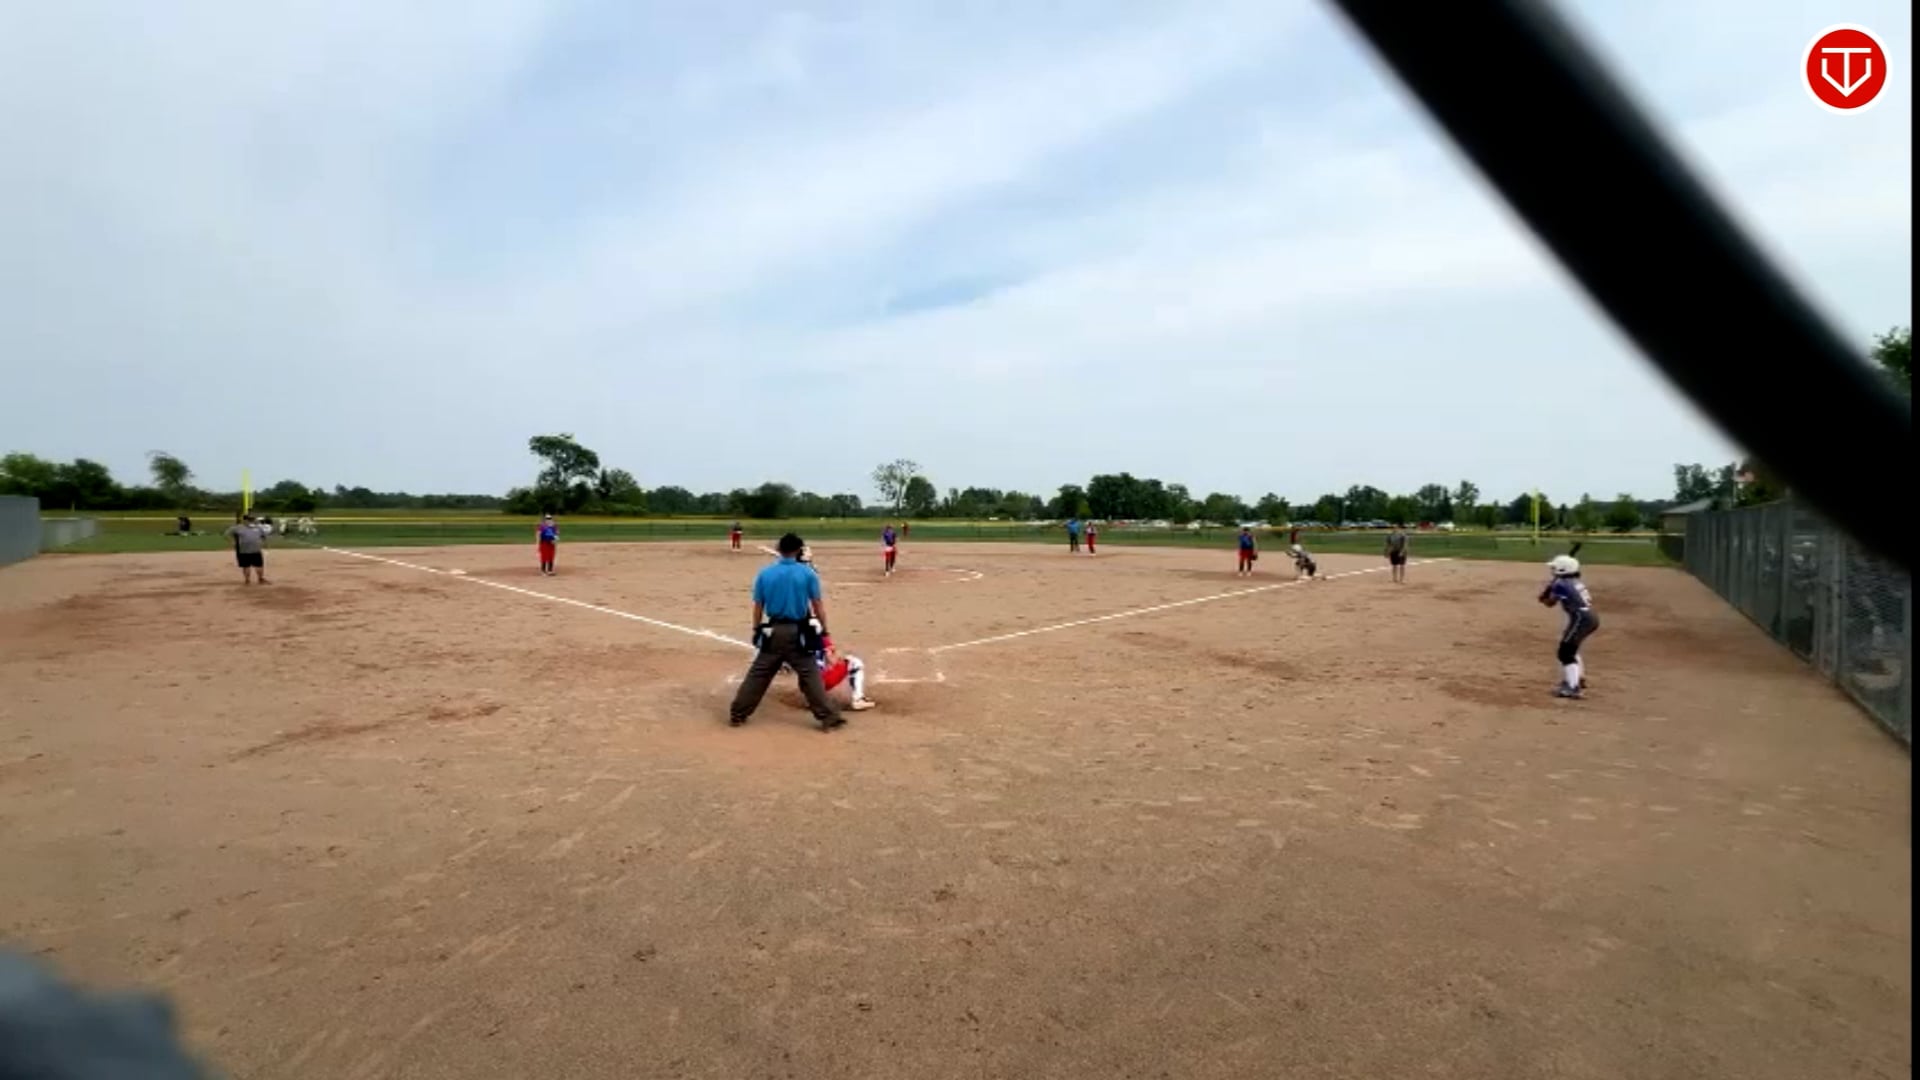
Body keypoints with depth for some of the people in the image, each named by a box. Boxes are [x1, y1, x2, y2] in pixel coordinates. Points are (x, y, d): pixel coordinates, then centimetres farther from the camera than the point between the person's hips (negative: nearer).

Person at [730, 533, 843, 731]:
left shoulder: (765, 573, 0)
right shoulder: (807, 573, -6)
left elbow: (758, 607, 4)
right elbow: (818, 605, -4)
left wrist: (757, 631, 14)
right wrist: (823, 631, 3)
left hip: (773, 631, 2)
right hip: (798, 632, -2)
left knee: (758, 674, 12)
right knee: (810, 675, 3)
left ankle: (737, 714, 18)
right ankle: (828, 717, 3)